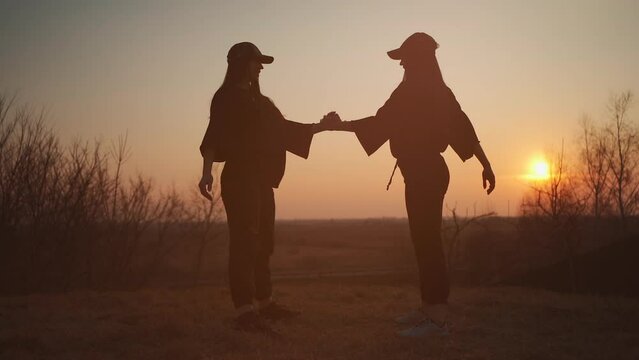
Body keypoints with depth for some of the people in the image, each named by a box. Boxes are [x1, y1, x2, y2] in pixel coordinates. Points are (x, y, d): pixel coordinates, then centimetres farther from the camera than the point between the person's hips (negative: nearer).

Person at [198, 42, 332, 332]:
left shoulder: (258, 100, 20)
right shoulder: (226, 97, -4)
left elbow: (283, 128, 24)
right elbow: (213, 135, -16)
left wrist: (319, 126, 18)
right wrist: (207, 172, -30)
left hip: (261, 179, 8)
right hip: (239, 178, -8)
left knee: (262, 242, 11)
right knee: (244, 241, -12)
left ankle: (264, 303, 20)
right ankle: (244, 311, -13)